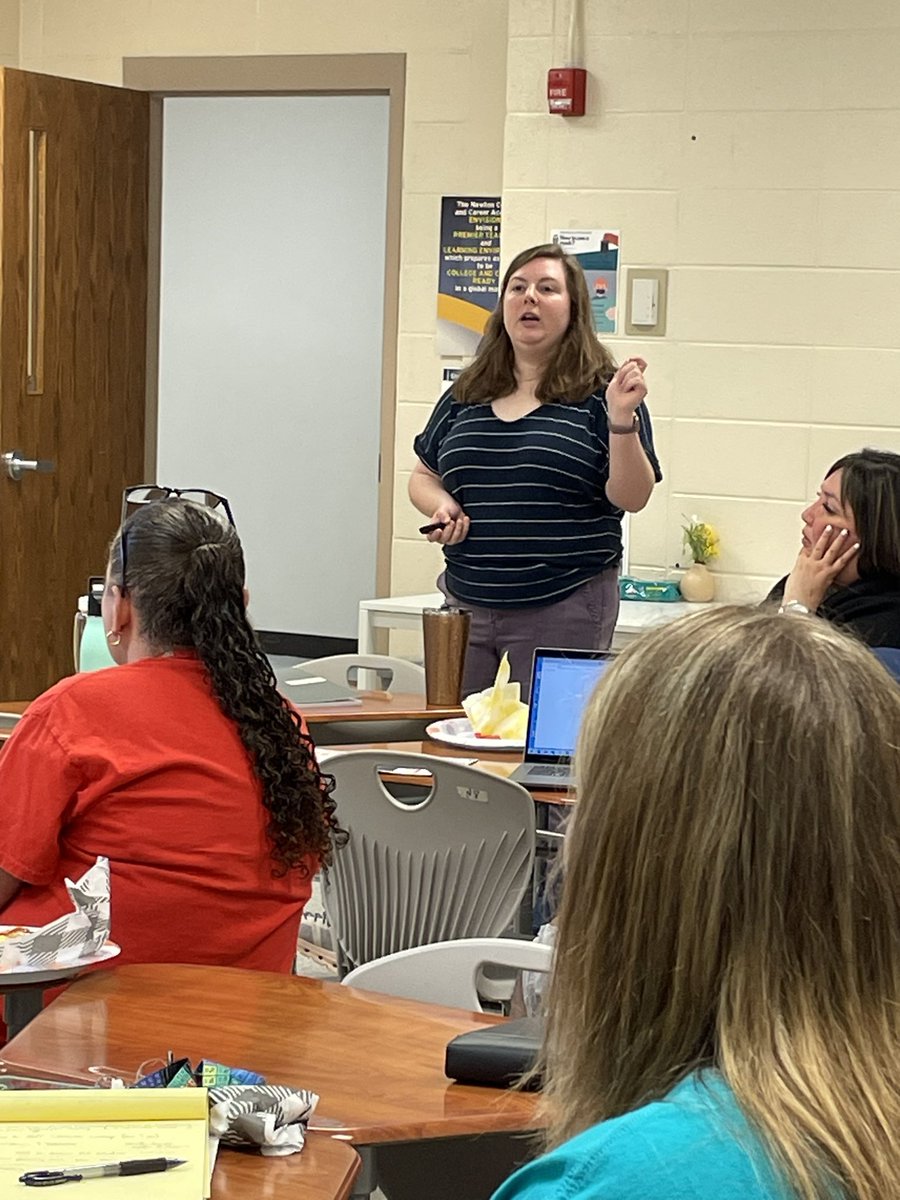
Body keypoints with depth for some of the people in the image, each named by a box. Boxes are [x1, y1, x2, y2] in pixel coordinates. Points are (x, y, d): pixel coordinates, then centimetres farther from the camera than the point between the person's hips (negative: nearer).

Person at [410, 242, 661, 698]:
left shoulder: (600, 394, -2)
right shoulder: (465, 396, 11)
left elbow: (632, 498, -8)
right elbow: (423, 476, 21)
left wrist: (621, 420, -22)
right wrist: (442, 507, 0)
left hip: (564, 610, -4)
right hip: (466, 604, 4)